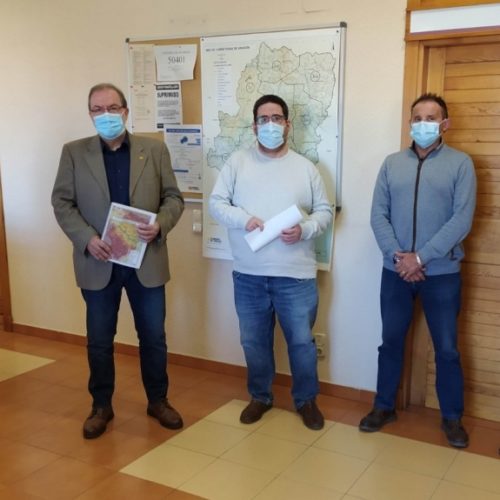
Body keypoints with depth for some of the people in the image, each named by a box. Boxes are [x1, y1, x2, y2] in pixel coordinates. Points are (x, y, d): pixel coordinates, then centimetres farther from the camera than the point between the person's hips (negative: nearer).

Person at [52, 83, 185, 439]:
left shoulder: (155, 149, 3)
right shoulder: (74, 153, 1)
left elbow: (174, 198, 3)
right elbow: (62, 203, 0)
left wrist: (160, 225, -16)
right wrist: (86, 239, -15)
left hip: (146, 260, 1)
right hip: (98, 263, 0)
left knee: (153, 337, 11)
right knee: (99, 341, 10)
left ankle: (158, 400, 30)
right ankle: (101, 406, 29)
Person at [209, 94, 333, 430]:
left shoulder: (306, 167, 4)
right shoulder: (238, 163, 3)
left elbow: (325, 211, 4)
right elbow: (216, 203, 0)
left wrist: (304, 229, -16)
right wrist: (244, 219, -18)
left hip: (296, 275, -1)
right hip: (248, 275, 1)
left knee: (301, 341, 8)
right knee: (254, 341, 14)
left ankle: (306, 400, 29)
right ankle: (260, 397, 34)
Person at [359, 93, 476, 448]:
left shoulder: (460, 163, -3)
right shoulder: (392, 163, 6)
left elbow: (462, 221, -11)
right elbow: (378, 215, 0)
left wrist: (421, 257, -17)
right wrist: (397, 256, -13)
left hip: (441, 273, -2)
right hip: (395, 271, 3)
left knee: (446, 348, 8)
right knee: (391, 342, 12)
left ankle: (452, 417, 24)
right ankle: (384, 406, 29)